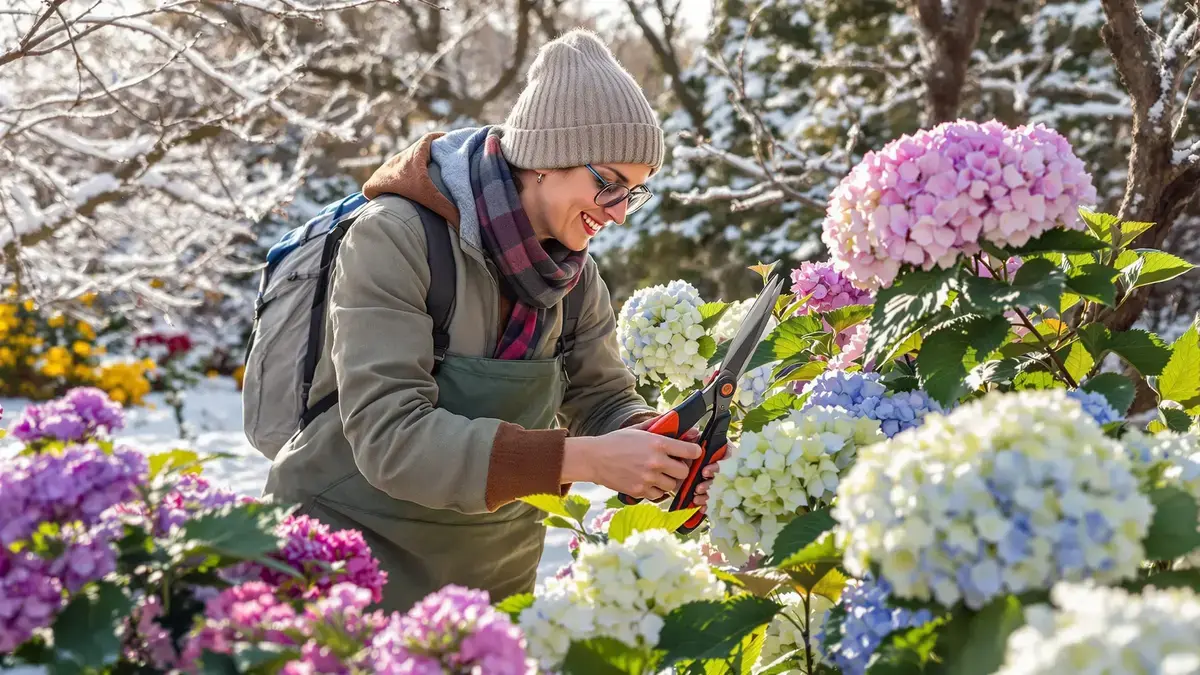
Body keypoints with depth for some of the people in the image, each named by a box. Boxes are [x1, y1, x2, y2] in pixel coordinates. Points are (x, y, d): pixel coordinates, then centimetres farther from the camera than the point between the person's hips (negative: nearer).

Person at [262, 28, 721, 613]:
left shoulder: (572, 270, -1)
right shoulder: (395, 239, -21)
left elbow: (603, 400, 3)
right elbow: (389, 435, -30)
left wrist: (664, 449, -20)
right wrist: (581, 458, -37)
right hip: (348, 559, -5)